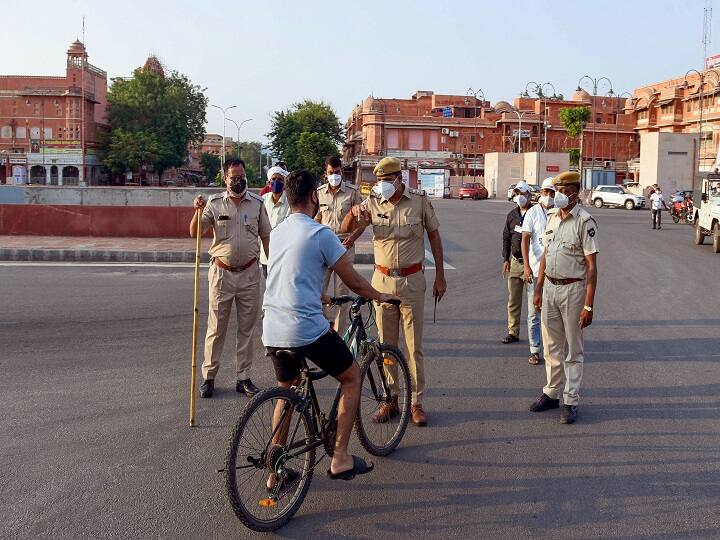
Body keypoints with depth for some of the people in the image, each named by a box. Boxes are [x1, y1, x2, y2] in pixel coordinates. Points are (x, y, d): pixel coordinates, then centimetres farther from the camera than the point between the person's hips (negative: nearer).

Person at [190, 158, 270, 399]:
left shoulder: (257, 203, 4)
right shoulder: (215, 203, -1)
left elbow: (266, 236, 9)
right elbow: (194, 232, -9)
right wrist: (198, 211, -27)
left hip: (249, 273, 2)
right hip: (222, 272, -2)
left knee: (246, 328, 8)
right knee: (216, 328, 4)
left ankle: (243, 377, 18)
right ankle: (208, 376, 14)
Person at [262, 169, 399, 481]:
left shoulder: (277, 232, 14)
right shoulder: (320, 234, -9)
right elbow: (354, 282, -2)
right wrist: (380, 297, 18)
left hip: (272, 331, 7)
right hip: (307, 330, -7)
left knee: (286, 390, 25)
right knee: (352, 376, 13)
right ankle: (340, 458, 11)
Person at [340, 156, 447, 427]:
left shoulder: (419, 200, -5)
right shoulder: (372, 202, -1)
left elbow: (434, 235, 3)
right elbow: (345, 229, -3)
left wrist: (440, 276, 2)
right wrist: (353, 214, -27)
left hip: (412, 280, -2)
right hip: (383, 280, 2)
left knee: (414, 345, 3)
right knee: (386, 344, 9)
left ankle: (416, 402, 12)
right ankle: (390, 399, 19)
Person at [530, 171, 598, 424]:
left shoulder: (584, 221, -14)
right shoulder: (551, 217, 8)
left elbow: (591, 266, -15)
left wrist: (588, 306, -18)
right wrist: (538, 289, 15)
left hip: (572, 289, -6)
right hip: (550, 287, 7)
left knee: (574, 350, 4)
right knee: (551, 346, 15)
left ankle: (571, 402, 12)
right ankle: (551, 394, 27)